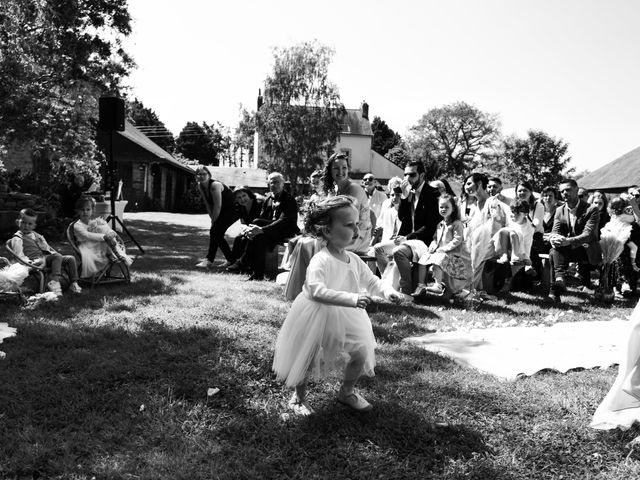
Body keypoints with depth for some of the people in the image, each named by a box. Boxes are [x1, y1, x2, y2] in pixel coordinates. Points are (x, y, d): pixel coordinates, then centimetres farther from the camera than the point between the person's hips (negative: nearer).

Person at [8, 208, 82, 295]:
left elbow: (48, 248, 28)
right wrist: (30, 262, -26)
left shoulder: (37, 236, 23)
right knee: (57, 256, -32)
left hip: (47, 257, 8)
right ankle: (54, 282, -38)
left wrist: (54, 253, 13)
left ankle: (73, 283, -8)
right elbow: (19, 255, -12)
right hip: (37, 260, -8)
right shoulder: (17, 239, -1)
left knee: (70, 258, -5)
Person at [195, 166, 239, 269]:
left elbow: (217, 206, -26)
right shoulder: (200, 187, -1)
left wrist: (213, 222, -19)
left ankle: (209, 261, -17)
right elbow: (208, 205, 4)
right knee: (217, 234, 5)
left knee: (214, 231, -17)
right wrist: (213, 220, -3)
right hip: (223, 211, 9)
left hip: (233, 209, -9)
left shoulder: (215, 185, -26)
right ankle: (231, 259, 17)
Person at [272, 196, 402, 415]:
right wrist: (351, 299, -51)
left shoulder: (354, 260, -4)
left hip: (346, 319, 7)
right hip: (318, 318, -7)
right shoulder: (320, 260, -29)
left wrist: (386, 290, -15)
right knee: (308, 360, 6)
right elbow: (316, 291, -42)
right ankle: (299, 398, 33)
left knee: (361, 354, 6)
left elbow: (371, 281, 8)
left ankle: (347, 392, 32)